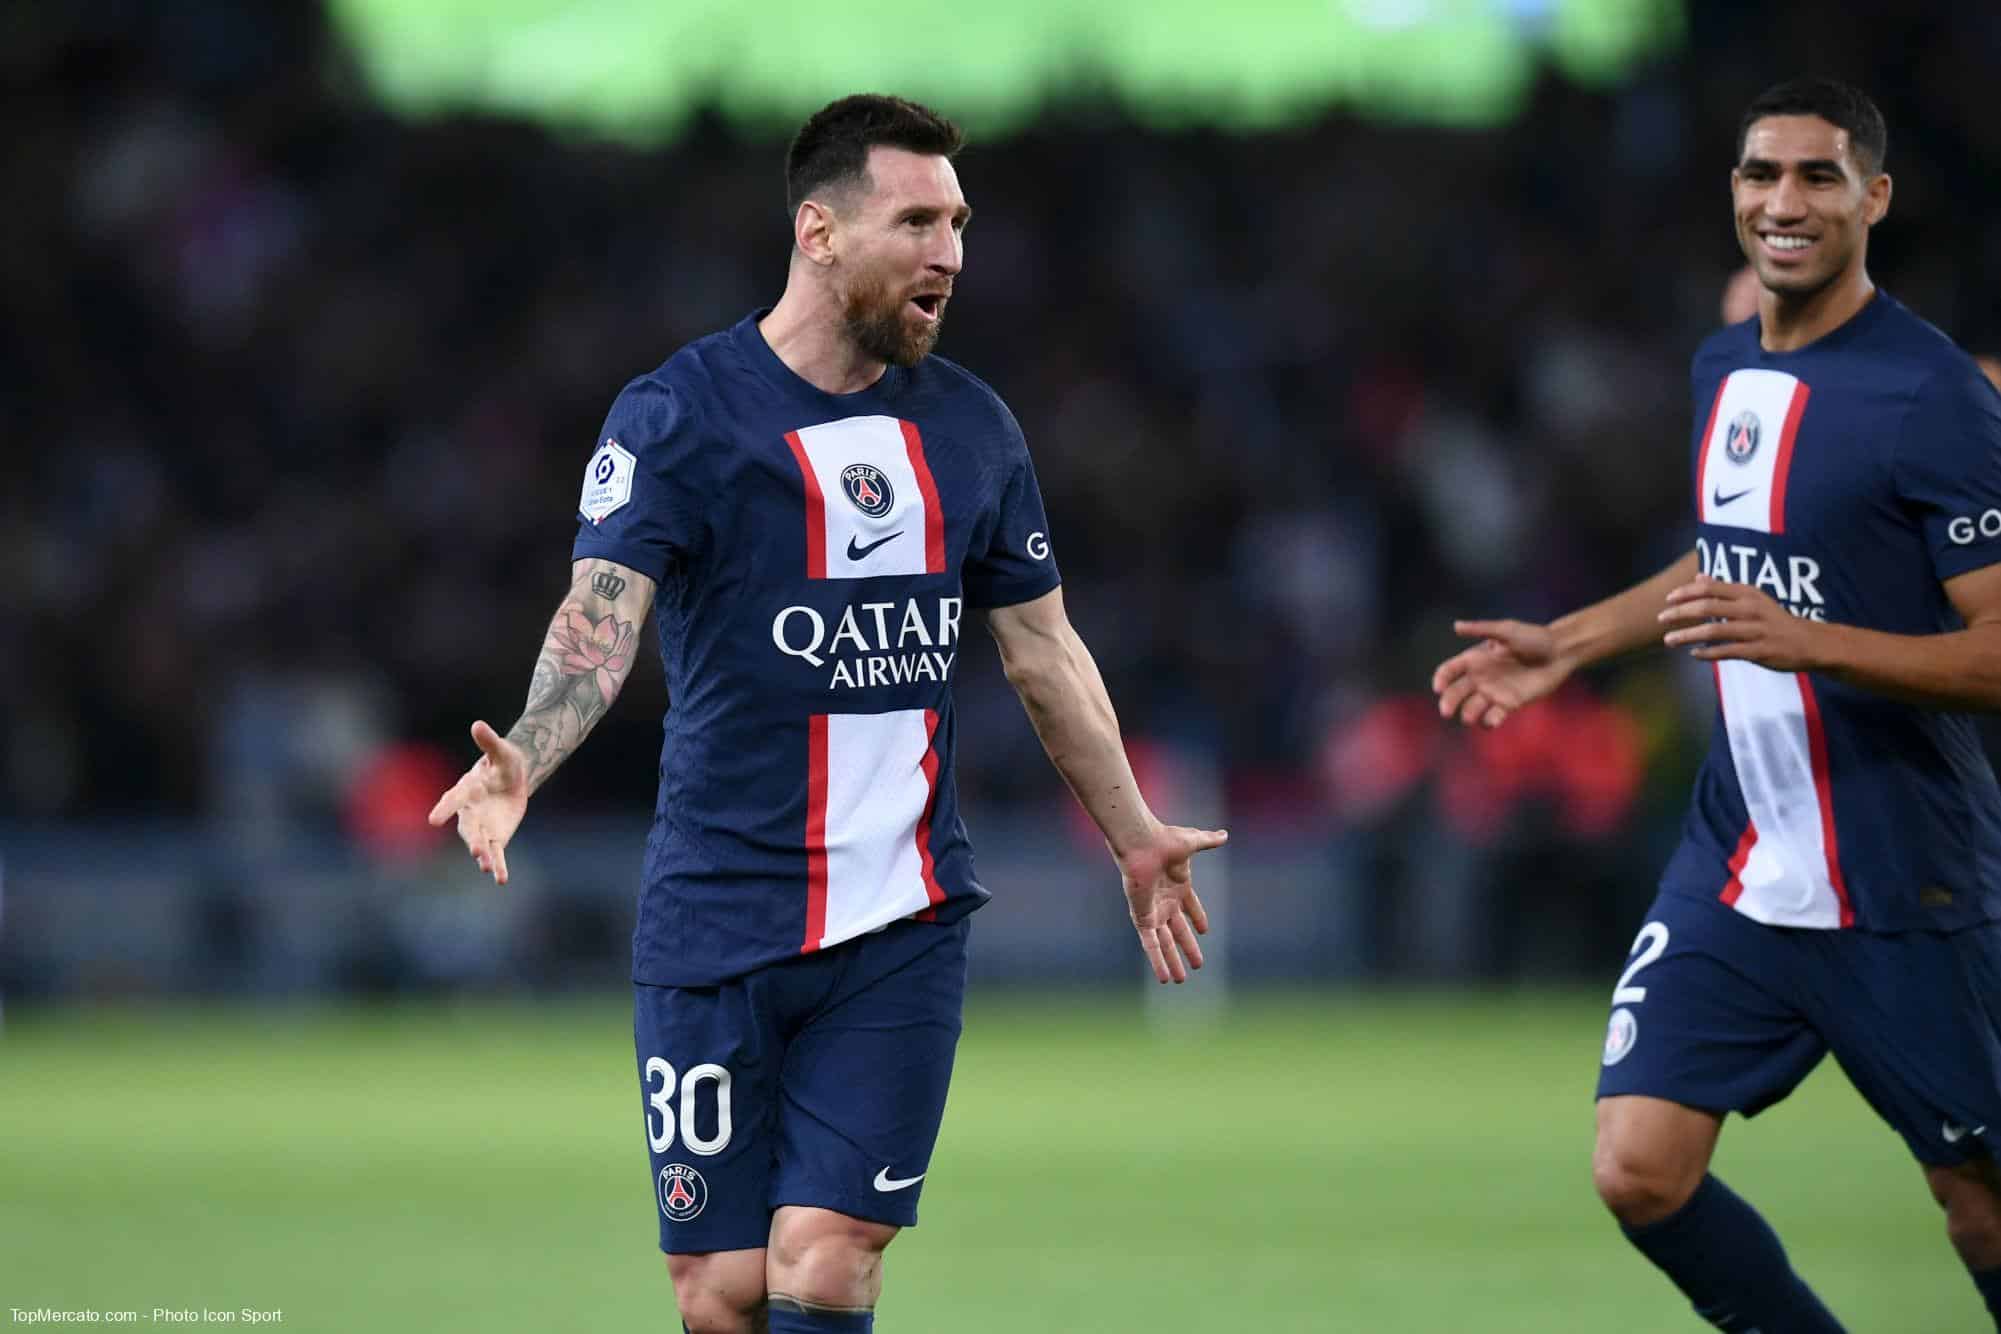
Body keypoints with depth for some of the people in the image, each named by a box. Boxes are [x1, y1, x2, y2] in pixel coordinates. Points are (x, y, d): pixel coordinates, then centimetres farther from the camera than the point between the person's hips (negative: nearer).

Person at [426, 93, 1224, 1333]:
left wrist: (1137, 838, 26)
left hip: (904, 928, 2)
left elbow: (1043, 648, 20)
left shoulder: (971, 428, 8)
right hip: (719, 916, -2)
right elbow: (601, 617, -19)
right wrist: (524, 759, -39)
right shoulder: (677, 416, -7)